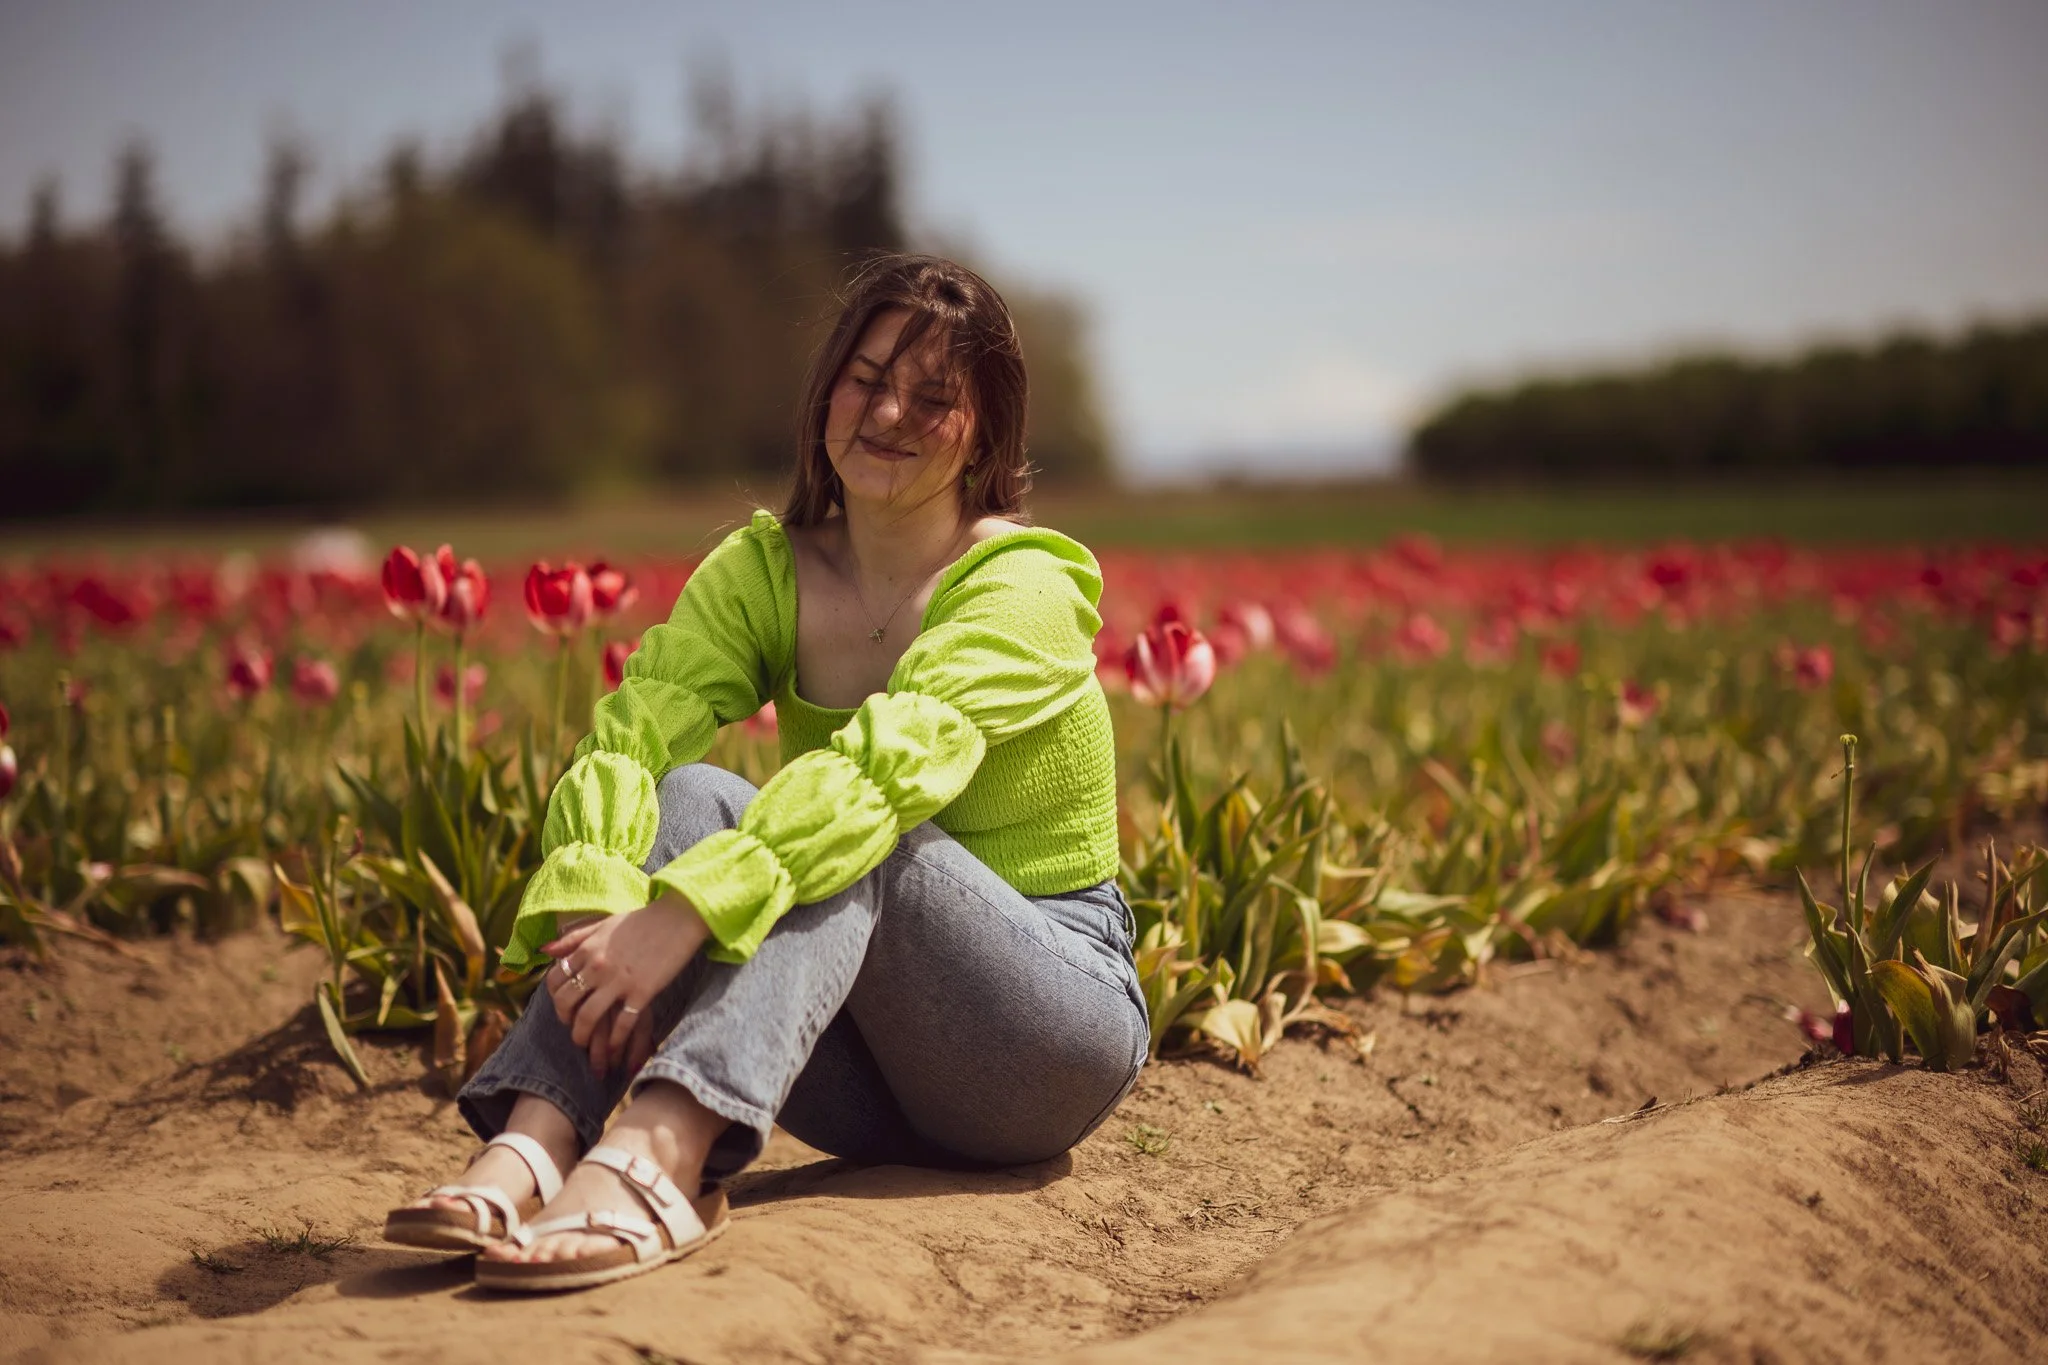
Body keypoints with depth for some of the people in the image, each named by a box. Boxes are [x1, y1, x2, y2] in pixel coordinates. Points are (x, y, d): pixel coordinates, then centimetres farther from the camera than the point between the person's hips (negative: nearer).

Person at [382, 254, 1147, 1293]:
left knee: (856, 828, -31)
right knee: (690, 797, -22)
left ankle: (650, 1157, -52)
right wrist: (588, 910, -37)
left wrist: (683, 913, -44)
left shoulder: (1026, 586, -14)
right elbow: (629, 733, -17)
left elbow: (893, 761, -33)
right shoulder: (761, 572, 1)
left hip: (1058, 1028, -4)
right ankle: (530, 1149, -41)